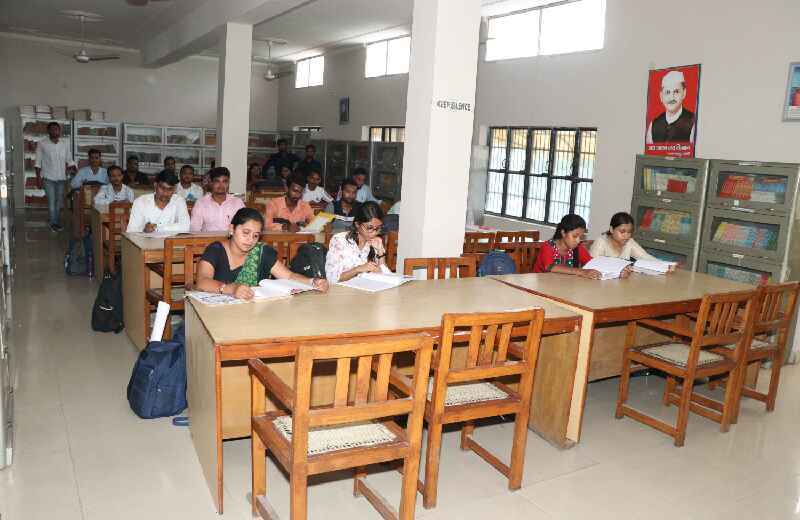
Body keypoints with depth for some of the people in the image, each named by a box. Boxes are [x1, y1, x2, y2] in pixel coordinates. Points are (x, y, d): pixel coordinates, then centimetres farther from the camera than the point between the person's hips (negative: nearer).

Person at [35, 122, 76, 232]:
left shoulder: (65, 144, 3)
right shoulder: (42, 144, -6)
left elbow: (70, 161, 9)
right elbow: (38, 162, -4)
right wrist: (38, 177, -8)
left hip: (61, 177, 3)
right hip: (48, 178, -3)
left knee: (59, 201, 10)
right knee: (51, 201, -4)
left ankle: (56, 222, 22)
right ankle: (53, 223, 8)